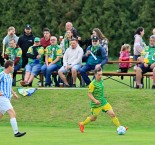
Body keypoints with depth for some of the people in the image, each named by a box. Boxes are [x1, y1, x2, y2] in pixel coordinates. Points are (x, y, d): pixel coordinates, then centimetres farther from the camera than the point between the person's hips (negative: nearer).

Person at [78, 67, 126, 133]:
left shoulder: (101, 81, 4)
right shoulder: (93, 84, -19)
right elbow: (89, 94, -19)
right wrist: (95, 100, -31)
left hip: (103, 102, 7)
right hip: (96, 105, -7)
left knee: (112, 114, -4)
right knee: (93, 118, 9)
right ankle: (82, 124, 35)